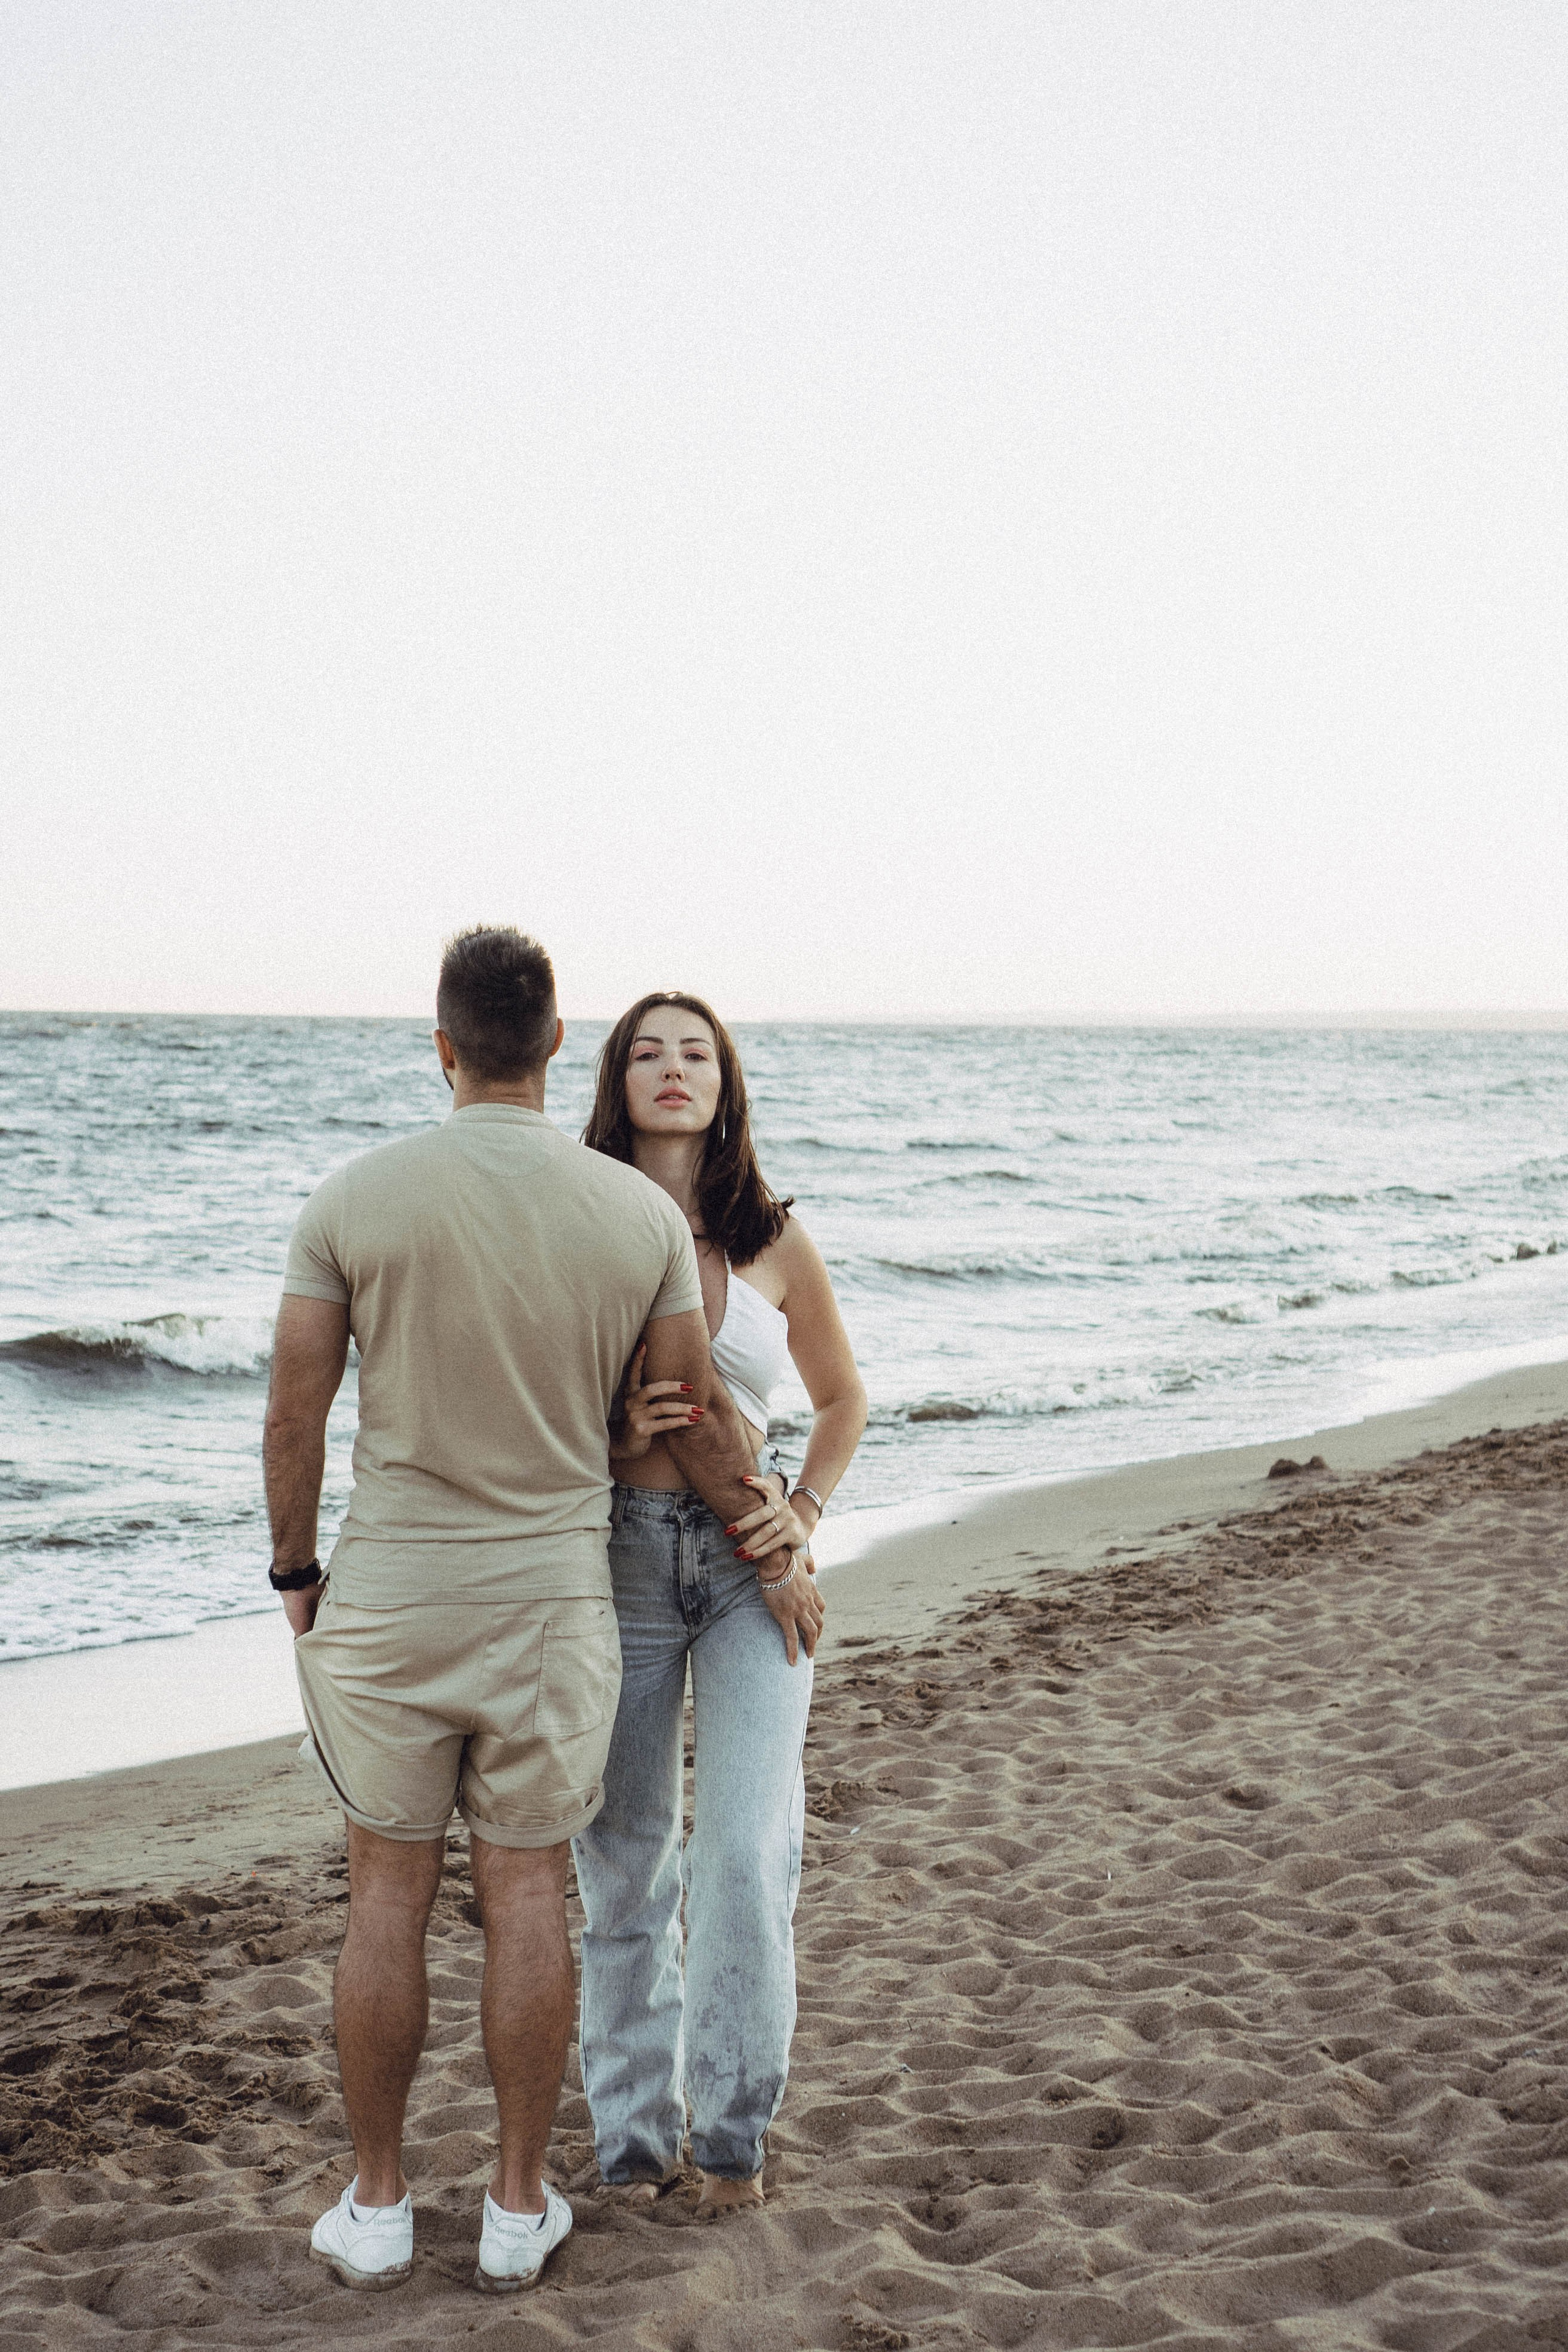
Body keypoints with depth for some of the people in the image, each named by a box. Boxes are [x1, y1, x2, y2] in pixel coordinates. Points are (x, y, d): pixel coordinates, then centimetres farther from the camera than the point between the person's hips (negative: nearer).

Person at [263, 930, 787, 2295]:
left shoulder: (354, 1200, -9)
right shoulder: (646, 1214, -6)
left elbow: (295, 1419, -4)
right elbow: (699, 1419, 1)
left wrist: (296, 1571, 11)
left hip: (388, 1592, 0)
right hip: (552, 1593, 1)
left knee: (389, 1893, 11)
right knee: (528, 1897, 10)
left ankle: (376, 2205, 21)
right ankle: (519, 2206, 20)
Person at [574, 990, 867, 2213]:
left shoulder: (774, 1242, 4)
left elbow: (843, 1395, 17)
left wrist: (806, 1512, 1)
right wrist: (607, 1434, -13)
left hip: (747, 1562, 0)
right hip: (615, 1550, 0)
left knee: (750, 1850, -8)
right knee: (623, 1855, 8)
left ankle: (731, 2127, 10)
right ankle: (632, 2130, 23)